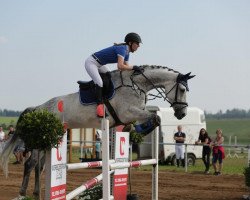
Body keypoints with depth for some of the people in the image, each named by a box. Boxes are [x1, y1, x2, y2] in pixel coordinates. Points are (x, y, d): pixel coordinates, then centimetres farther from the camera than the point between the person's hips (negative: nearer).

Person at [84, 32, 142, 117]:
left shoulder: (127, 52, 4)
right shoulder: (122, 49, -26)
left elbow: (126, 67, 8)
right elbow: (120, 66, -37)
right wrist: (133, 67, -29)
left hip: (99, 64, 11)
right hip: (91, 62, -11)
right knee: (99, 82, -25)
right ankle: (100, 104, -21)